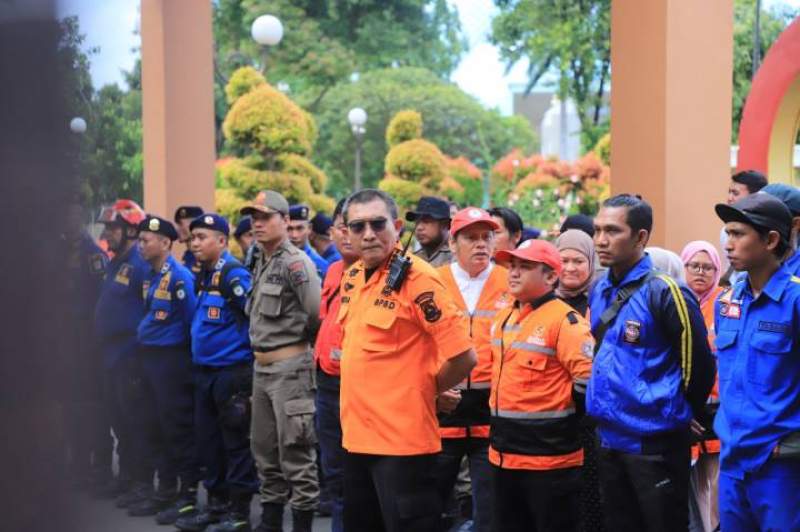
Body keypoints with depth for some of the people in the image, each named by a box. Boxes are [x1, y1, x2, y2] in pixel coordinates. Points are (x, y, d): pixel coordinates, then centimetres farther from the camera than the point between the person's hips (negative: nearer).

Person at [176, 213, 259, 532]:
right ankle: (216, 503, 26)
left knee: (235, 442, -1)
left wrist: (249, 351, -13)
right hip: (204, 370, 9)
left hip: (232, 371, -9)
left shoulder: (233, 274, -14)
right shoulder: (202, 276, 13)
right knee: (207, 439, 14)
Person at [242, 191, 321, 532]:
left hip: (290, 366, -9)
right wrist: (262, 348, 14)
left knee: (296, 452, -4)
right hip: (262, 366, 9)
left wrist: (297, 342, -3)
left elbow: (317, 315, -19)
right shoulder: (261, 264, 13)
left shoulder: (295, 263, -14)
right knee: (264, 449, 16)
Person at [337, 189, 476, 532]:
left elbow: (463, 357, -19)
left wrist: (424, 390, -4)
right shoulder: (351, 277, 8)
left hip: (402, 439, -8)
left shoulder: (416, 277, -15)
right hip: (356, 435, 8)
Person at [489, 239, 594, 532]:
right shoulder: (504, 318, 13)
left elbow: (590, 376, -20)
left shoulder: (565, 320, -14)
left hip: (550, 455, -8)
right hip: (503, 452, 8)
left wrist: (559, 417, -10)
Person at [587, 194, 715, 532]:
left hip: (655, 444, -7)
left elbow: (699, 365, -12)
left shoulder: (664, 293, -17)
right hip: (610, 440, 7)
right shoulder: (599, 292, 6)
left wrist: (679, 415, 0)